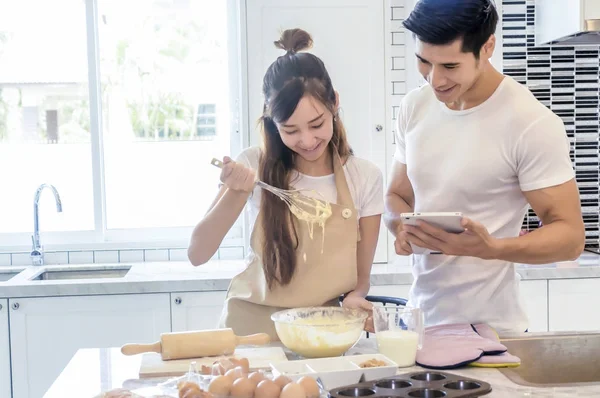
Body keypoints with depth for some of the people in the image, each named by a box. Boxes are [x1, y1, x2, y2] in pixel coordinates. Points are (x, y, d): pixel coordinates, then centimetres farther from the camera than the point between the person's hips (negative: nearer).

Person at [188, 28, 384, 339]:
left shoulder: (364, 177, -2)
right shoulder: (255, 166, -3)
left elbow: (361, 278, 6)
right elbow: (197, 255, -6)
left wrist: (353, 298, -16)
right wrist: (237, 192, -19)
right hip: (253, 327, -1)